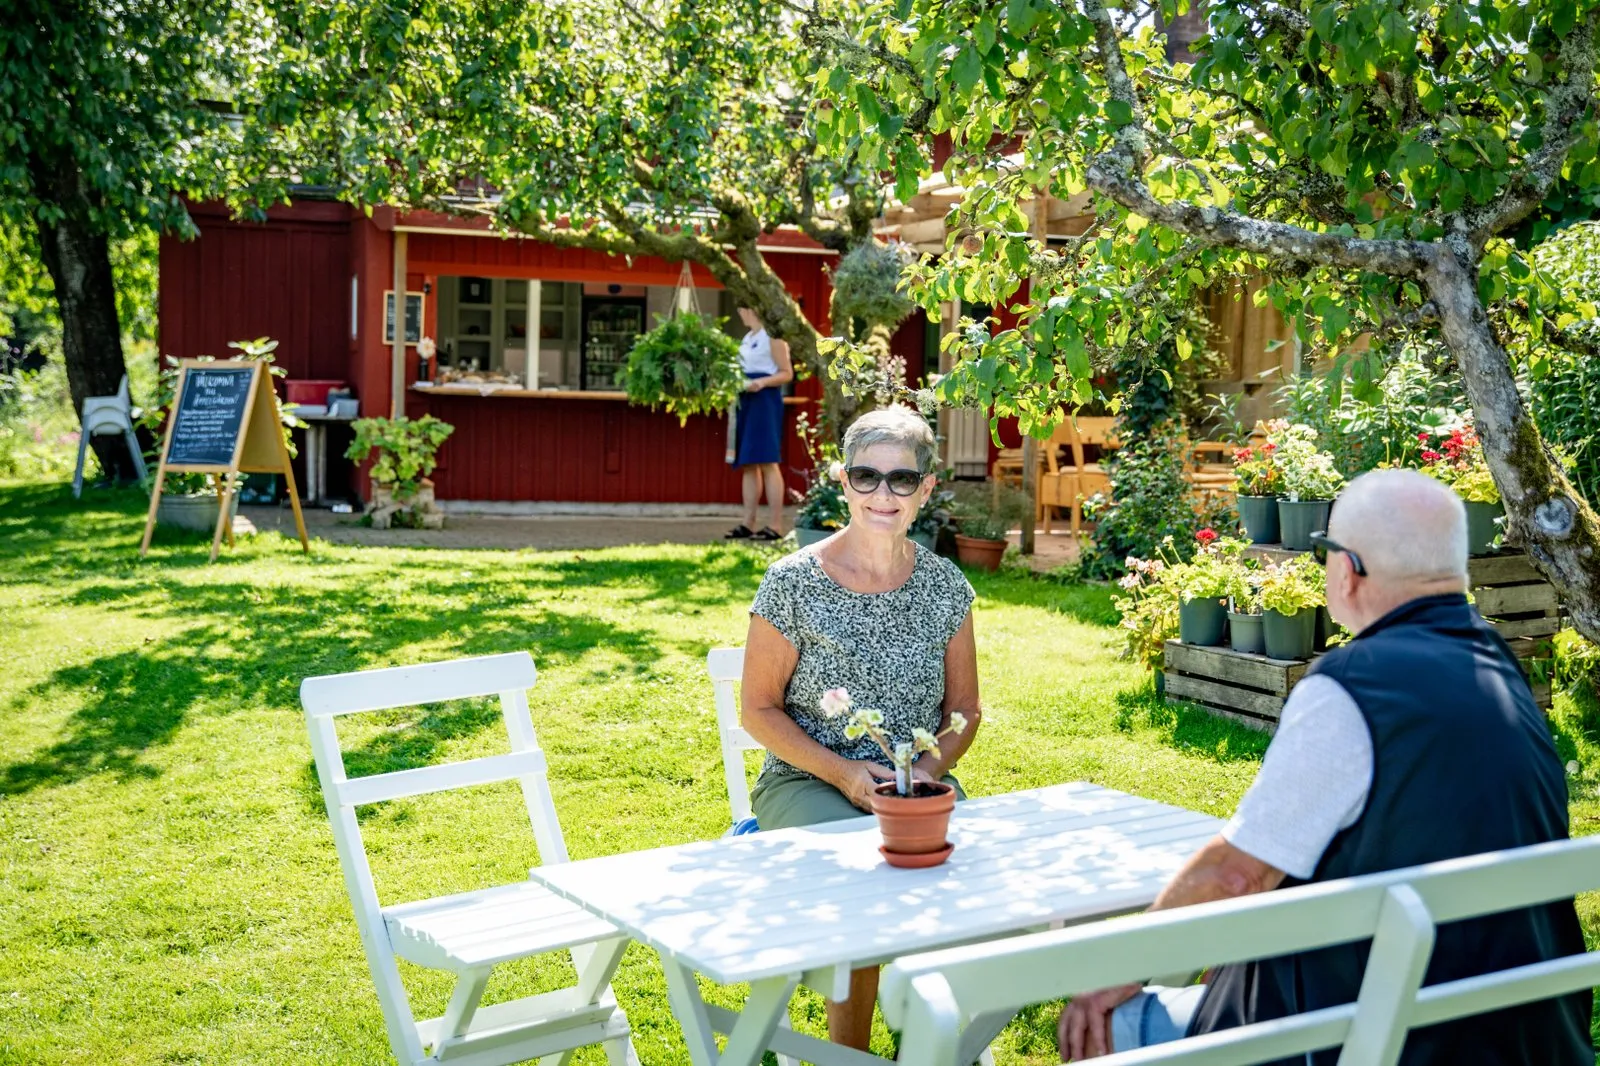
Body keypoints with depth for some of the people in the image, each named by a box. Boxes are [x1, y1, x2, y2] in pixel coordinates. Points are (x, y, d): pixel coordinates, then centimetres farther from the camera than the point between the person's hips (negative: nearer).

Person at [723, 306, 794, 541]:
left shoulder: (772, 336, -6)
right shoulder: (747, 339, 20)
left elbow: (787, 373, -9)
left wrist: (762, 382, -23)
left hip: (765, 399, -9)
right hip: (745, 401, 9)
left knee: (767, 462, -12)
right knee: (748, 464, 6)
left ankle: (775, 524, -12)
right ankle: (748, 523, 8)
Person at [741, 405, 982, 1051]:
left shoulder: (945, 587, 6)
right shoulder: (793, 582, -5)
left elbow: (965, 709, 13)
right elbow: (758, 708, -2)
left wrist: (932, 766, -8)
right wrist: (843, 772, -15)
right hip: (808, 781, -3)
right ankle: (848, 1050, -7)